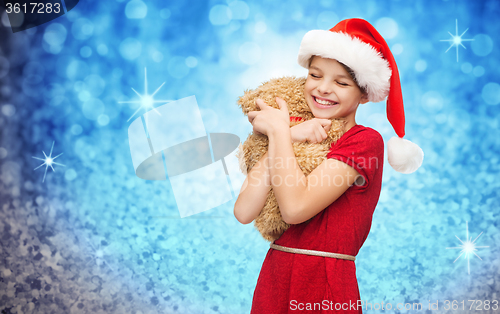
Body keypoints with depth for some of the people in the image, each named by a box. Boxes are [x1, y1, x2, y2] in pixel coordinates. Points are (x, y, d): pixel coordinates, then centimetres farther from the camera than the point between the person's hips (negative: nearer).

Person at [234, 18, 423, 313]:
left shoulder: (365, 140, -10)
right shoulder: (302, 140, 5)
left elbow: (295, 207, -22)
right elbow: (244, 212, -8)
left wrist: (278, 129, -12)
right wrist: (285, 136, -12)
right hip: (272, 279, 5)